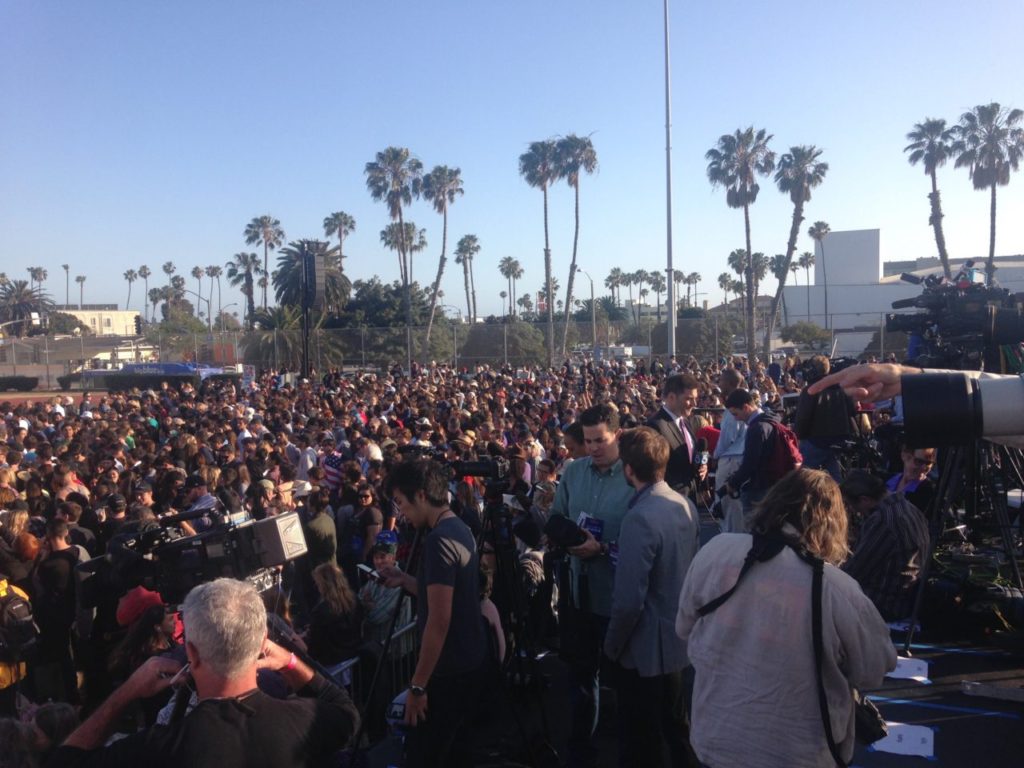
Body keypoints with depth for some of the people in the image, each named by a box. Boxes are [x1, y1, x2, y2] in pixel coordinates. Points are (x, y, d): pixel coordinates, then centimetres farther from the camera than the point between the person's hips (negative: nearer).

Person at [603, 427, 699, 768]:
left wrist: (612, 644, -11)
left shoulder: (640, 517, -28)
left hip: (647, 647, -8)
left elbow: (629, 599, -27)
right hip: (679, 636, 8)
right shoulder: (686, 505, -3)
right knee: (675, 727, 26)